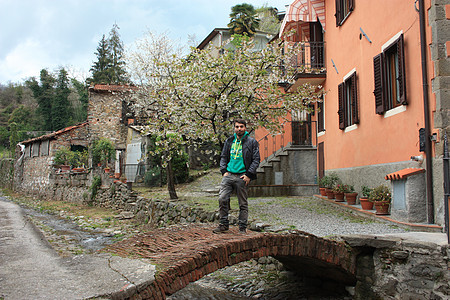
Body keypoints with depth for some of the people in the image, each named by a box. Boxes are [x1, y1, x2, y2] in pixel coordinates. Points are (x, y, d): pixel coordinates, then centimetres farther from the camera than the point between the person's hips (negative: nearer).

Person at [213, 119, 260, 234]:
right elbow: (223, 157, 19)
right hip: (228, 175, 3)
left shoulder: (252, 142, 1)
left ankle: (242, 227, 14)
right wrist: (224, 171, 4)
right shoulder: (229, 141, 13)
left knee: (243, 203, 4)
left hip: (242, 177, -3)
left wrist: (249, 175, -10)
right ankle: (223, 224, 7)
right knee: (222, 199, -7)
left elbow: (256, 160, -1)